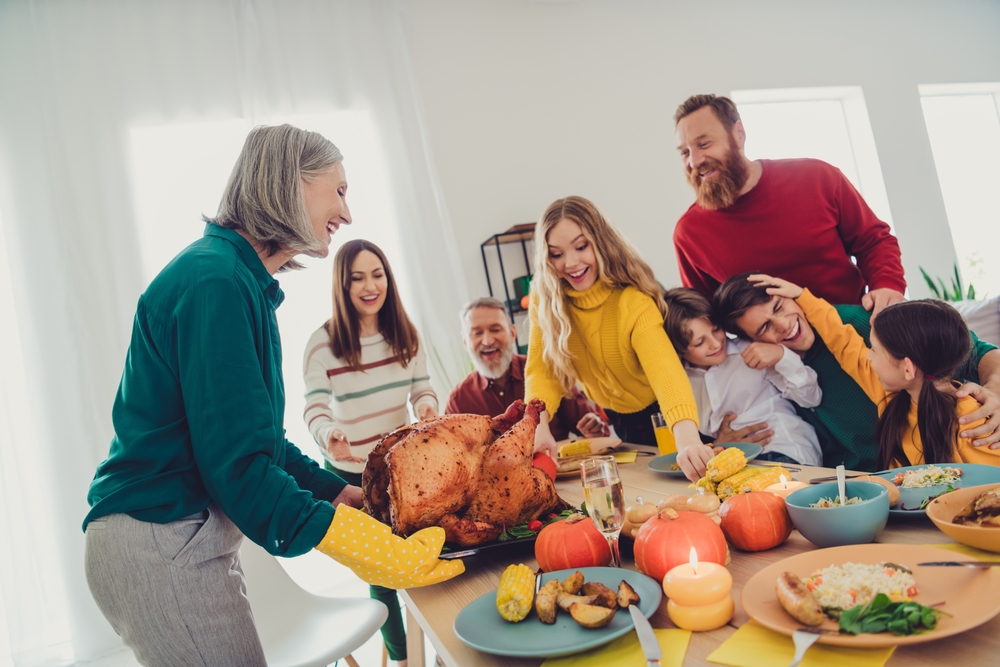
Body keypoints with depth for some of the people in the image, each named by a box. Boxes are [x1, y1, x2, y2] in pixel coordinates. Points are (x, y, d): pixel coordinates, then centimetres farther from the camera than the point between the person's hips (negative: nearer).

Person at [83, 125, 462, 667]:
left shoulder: (242, 280, 12)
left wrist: (340, 492, 10)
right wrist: (359, 545, -28)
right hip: (159, 545, -10)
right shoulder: (216, 281, -20)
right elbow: (235, 458, -26)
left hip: (191, 537, 10)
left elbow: (258, 437, 15)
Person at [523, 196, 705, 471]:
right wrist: (539, 425, -37)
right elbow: (541, 369, -17)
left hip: (658, 421, -4)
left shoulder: (633, 303, -29)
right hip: (610, 423, 4)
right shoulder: (545, 299, -14)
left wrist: (687, 439, -60)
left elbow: (666, 372, -43)